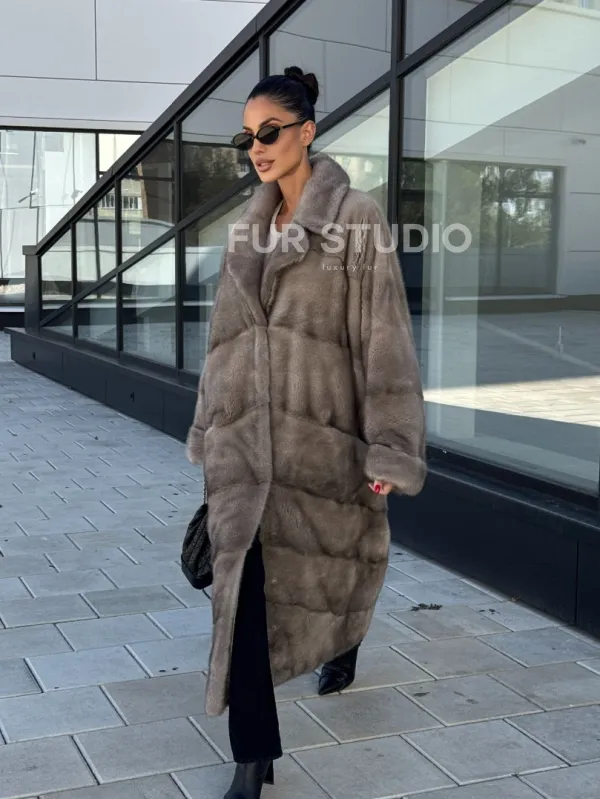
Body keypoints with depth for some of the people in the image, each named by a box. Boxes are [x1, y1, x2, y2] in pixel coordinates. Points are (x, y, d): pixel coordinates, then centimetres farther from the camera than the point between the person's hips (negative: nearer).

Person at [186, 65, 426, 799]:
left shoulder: (356, 219, -7)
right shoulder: (248, 228, 10)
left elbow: (383, 333, -11)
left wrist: (389, 449, -15)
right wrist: (210, 426, 17)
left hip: (321, 428, -4)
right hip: (246, 434, 4)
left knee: (331, 561, 16)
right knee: (242, 582, -3)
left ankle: (342, 644, 51)